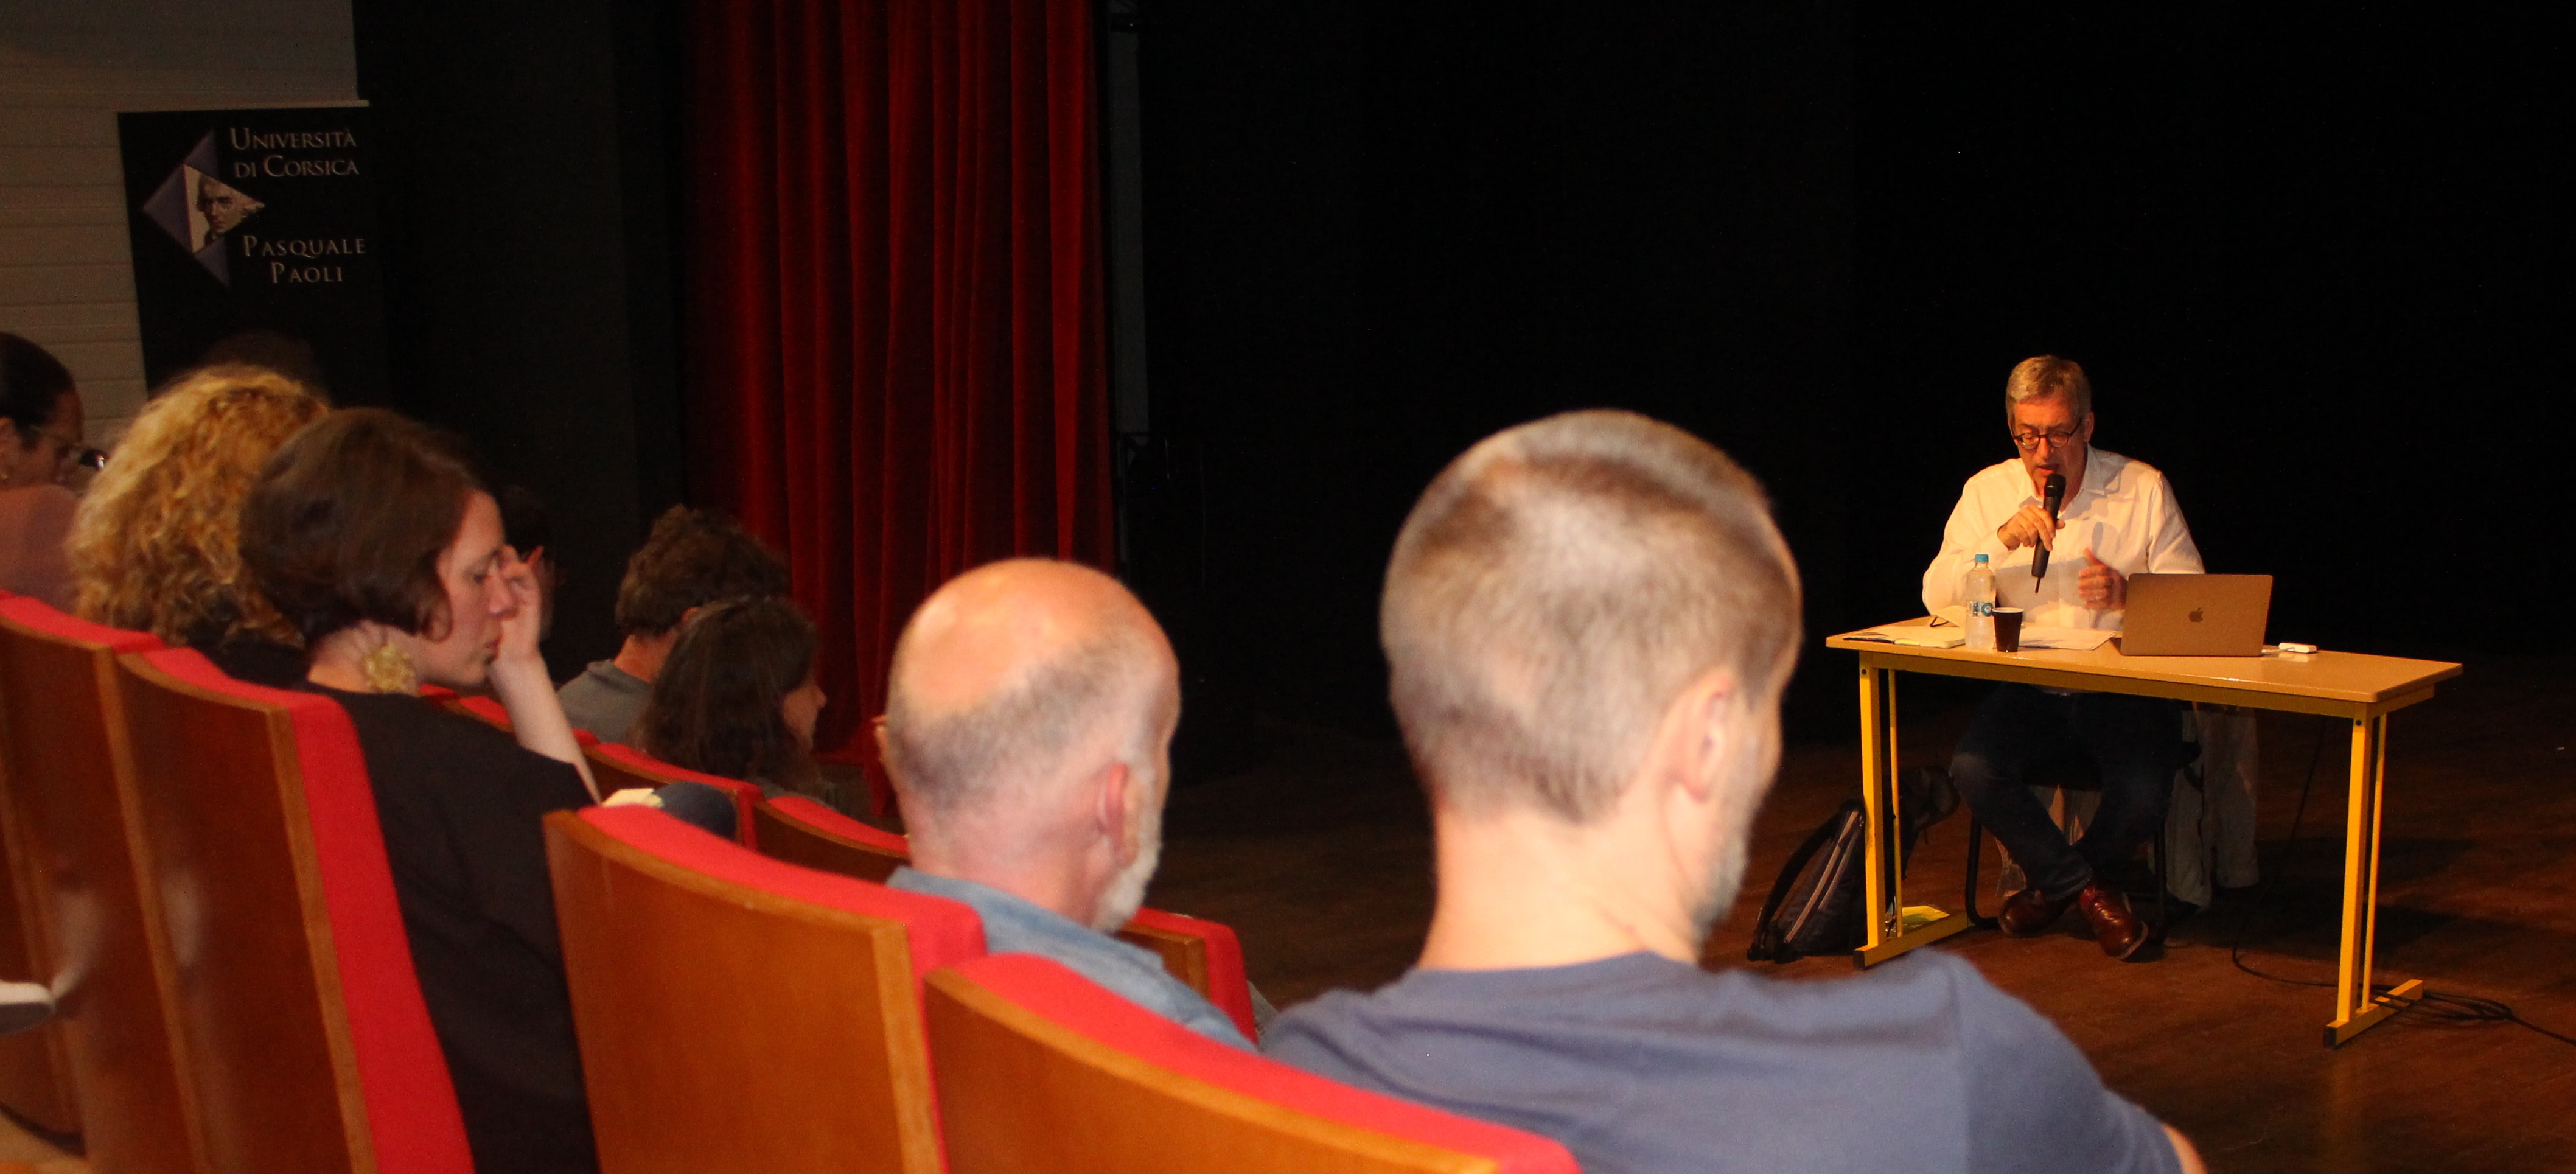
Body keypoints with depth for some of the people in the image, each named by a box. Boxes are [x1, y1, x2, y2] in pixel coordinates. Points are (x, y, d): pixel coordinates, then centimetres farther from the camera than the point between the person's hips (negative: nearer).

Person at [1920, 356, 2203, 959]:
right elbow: (1936, 597, -3)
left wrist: (2128, 594, -23)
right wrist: (2003, 540, -17)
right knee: (1972, 768, -27)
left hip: (2126, 686, -1)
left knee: (2142, 794, -28)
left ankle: (2055, 881, 8)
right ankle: (2090, 886, -1)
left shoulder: (2144, 489, 2)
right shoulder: (1987, 492, 6)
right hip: (2029, 687, 2)